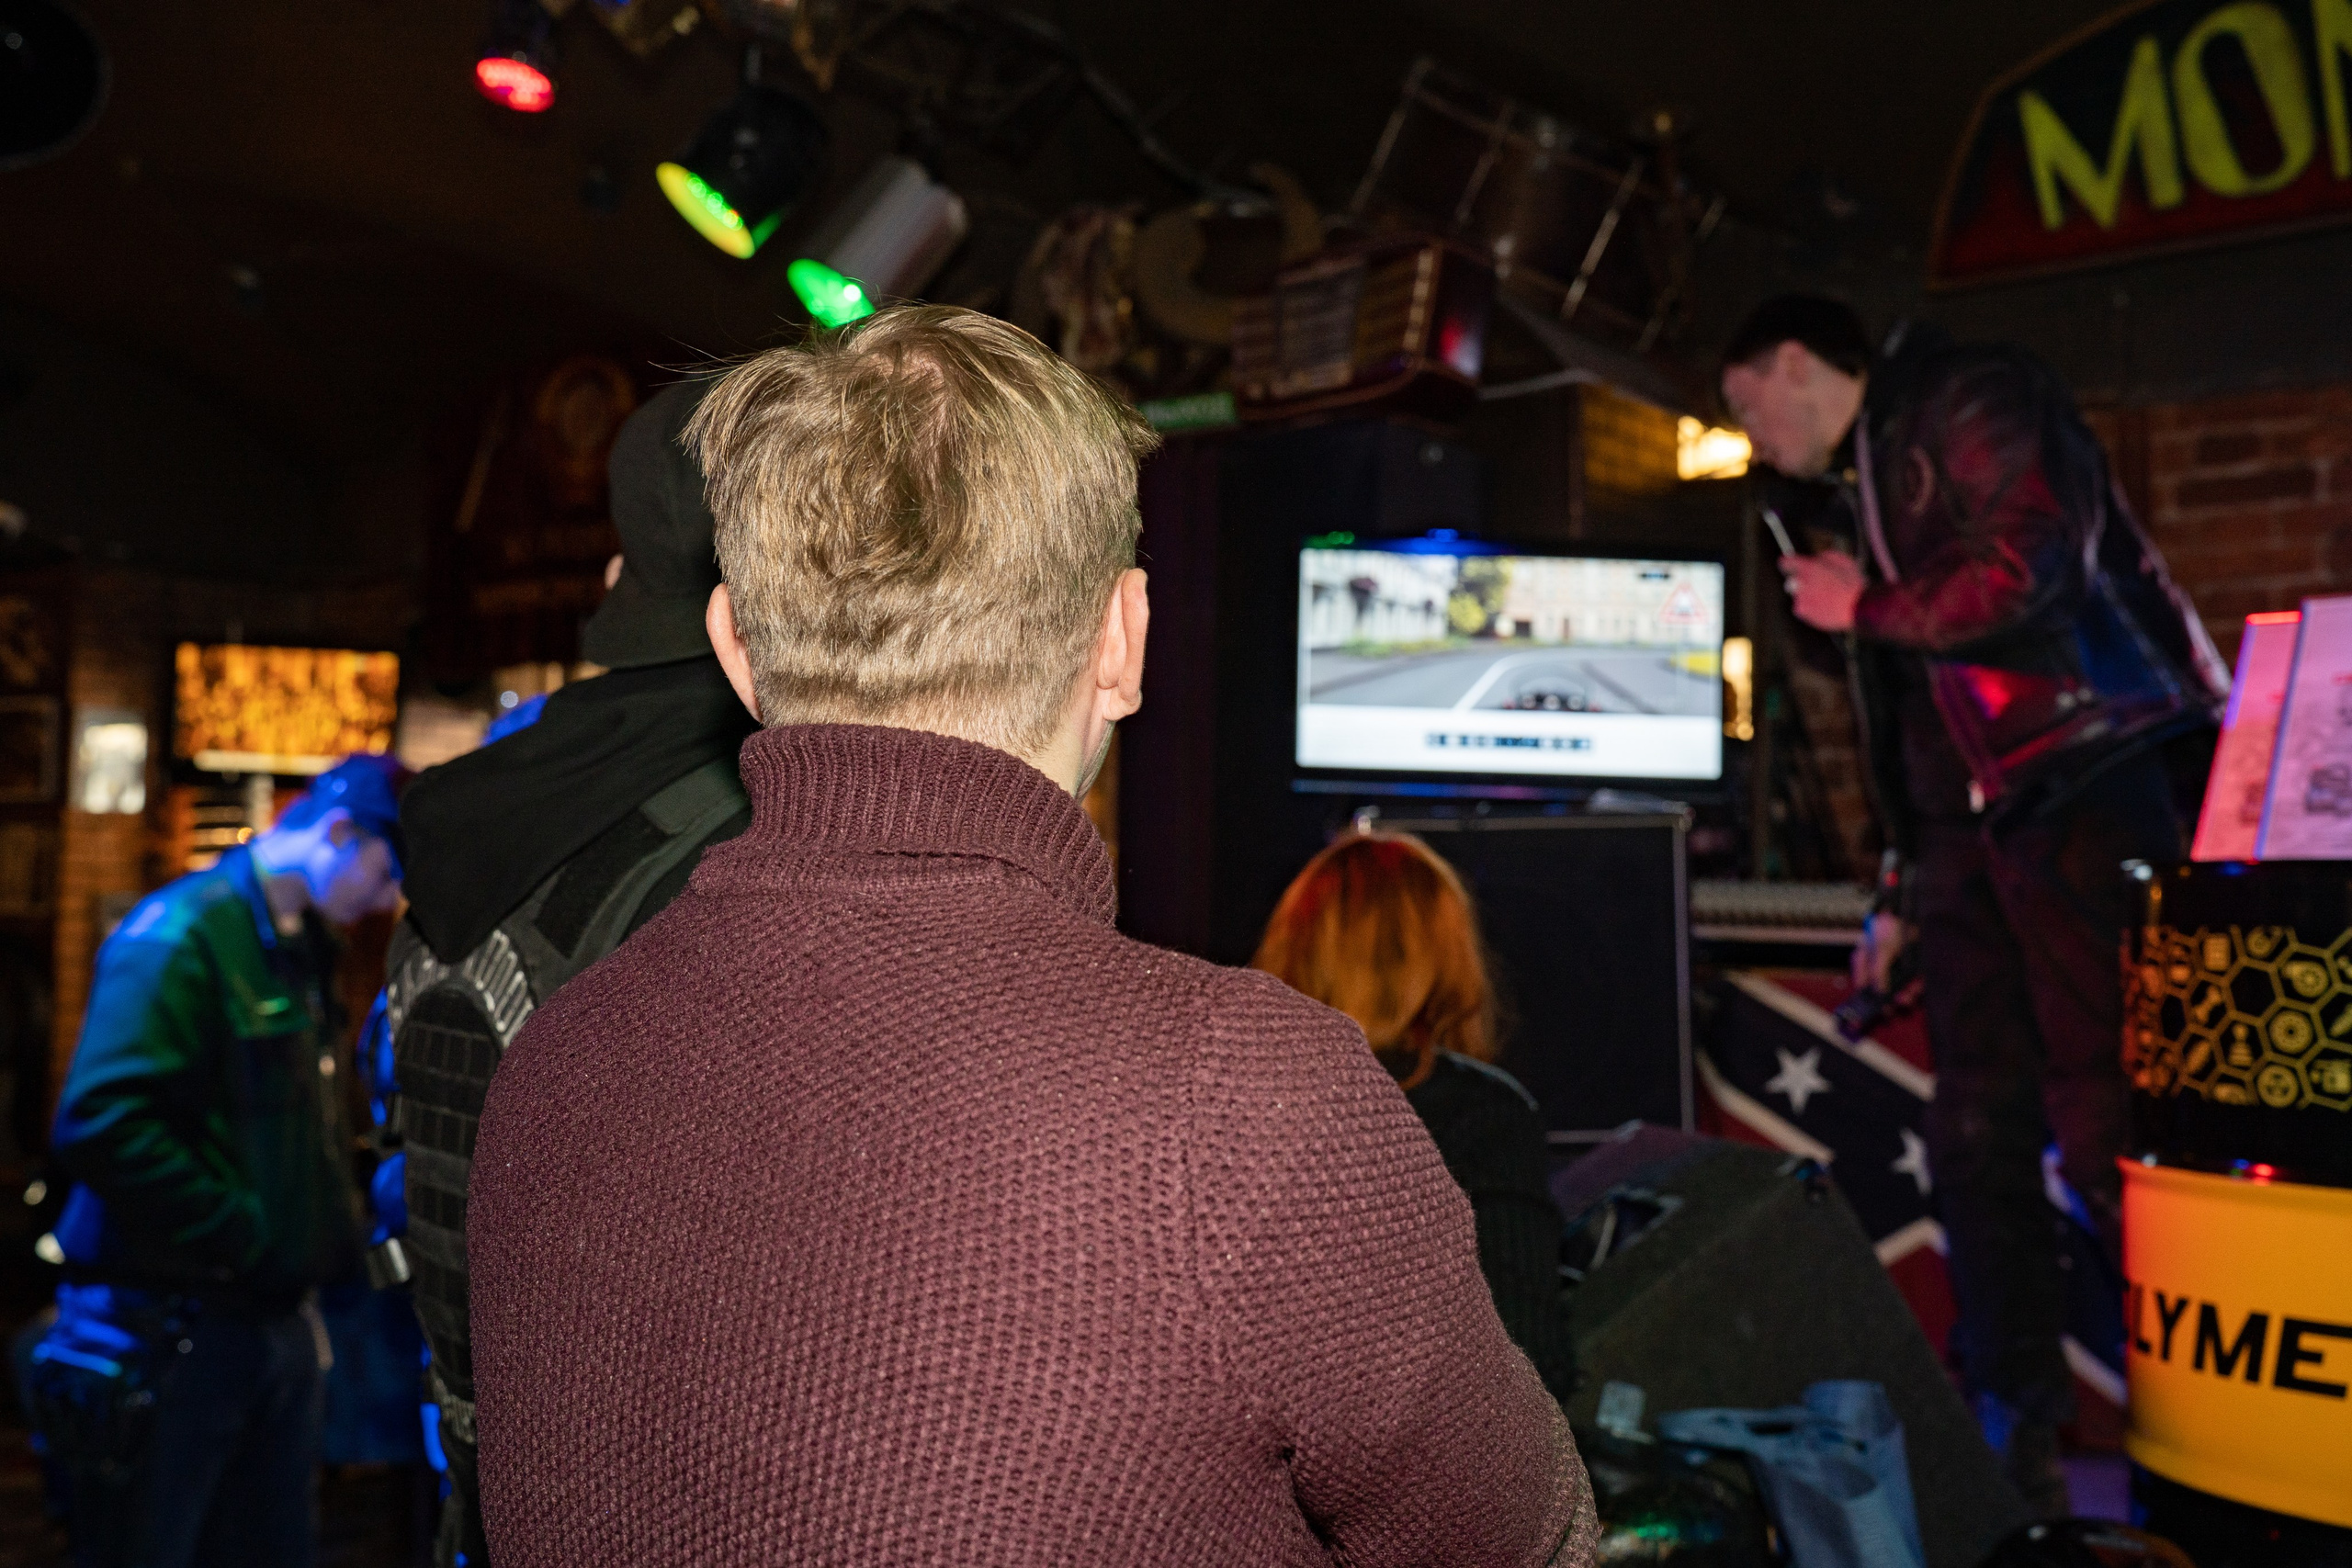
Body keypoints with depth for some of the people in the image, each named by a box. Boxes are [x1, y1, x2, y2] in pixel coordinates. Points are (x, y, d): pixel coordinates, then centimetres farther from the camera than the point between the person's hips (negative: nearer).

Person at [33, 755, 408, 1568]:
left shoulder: (300, 954, 13)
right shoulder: (183, 933, -15)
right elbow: (103, 1127, -25)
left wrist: (319, 1256, 9)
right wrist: (241, 1239, -19)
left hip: (276, 1328, 8)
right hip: (164, 1337, -8)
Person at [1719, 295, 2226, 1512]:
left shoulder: (1965, 401, -1)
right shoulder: (1867, 488, 24)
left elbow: (2027, 570, -19)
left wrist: (1866, 611, -3)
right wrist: (1901, 895, 23)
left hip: (2078, 793, -8)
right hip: (1972, 827, 9)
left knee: (2102, 1122, -10)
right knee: (1978, 1134, 5)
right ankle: (2015, 1424, 14)